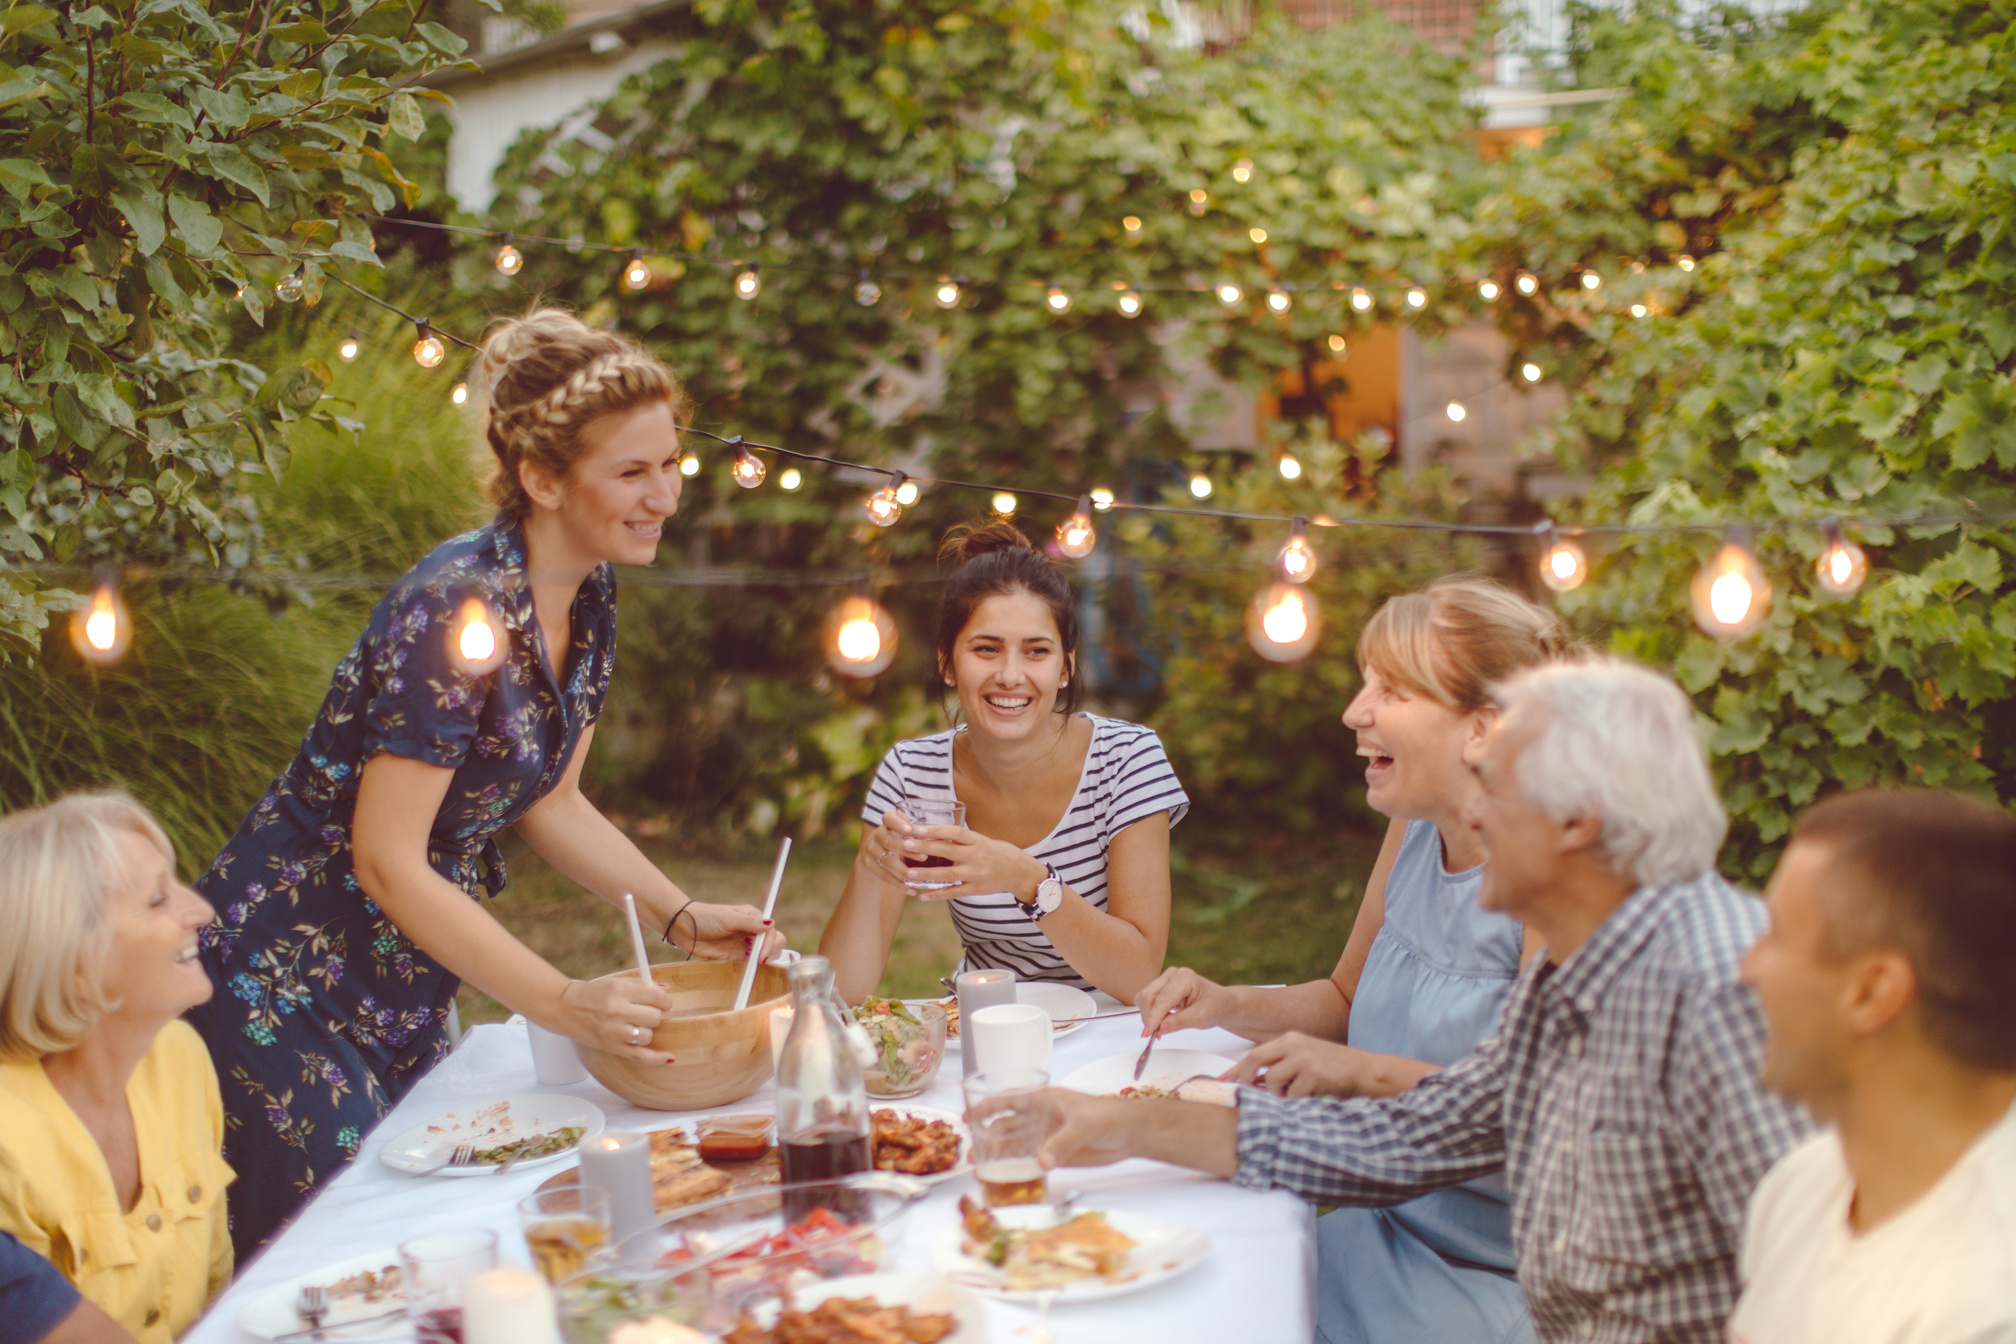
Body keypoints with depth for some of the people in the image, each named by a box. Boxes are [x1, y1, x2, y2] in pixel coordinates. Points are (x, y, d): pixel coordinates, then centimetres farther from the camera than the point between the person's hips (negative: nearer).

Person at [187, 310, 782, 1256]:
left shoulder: (587, 601, 0)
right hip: (285, 985, -8)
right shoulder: (457, 610, -26)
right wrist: (565, 1005, -28)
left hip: (409, 988, 8)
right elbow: (388, 862, -26)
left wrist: (681, 917, -1)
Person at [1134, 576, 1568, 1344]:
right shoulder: (1414, 830, 4)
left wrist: (1369, 1073, -27)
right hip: (1388, 1233, 7)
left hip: (1497, 1275, -7)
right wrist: (1230, 1006, 2)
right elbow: (1346, 999, 19)